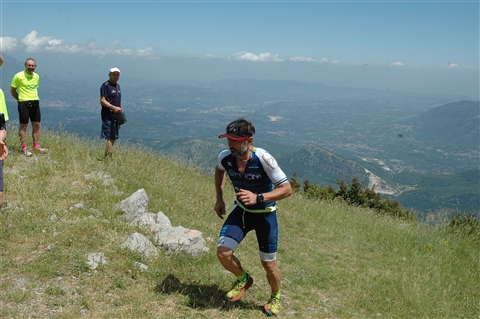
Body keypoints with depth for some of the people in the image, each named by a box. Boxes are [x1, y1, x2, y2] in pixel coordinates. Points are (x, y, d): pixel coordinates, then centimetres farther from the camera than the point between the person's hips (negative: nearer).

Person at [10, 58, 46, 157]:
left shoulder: (37, 76, 9)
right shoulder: (19, 76, -7)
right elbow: (12, 90, -1)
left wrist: (34, 97, 11)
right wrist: (20, 99, -2)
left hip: (35, 103, 6)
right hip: (24, 103, -6)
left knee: (36, 125, 9)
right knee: (24, 126, -2)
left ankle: (36, 146, 20)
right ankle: (24, 148, 3)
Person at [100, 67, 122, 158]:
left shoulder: (117, 85, 18)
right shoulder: (105, 85, -7)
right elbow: (102, 101, -14)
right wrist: (114, 107, -21)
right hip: (108, 116, -8)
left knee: (114, 138, 8)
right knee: (110, 138, -12)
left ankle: (108, 157, 14)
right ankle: (108, 157, -10)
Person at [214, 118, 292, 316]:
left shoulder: (263, 159, -30)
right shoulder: (225, 157, -16)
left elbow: (287, 189, -27)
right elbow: (219, 170, 11)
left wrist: (258, 198, -38)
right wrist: (219, 199, 8)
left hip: (265, 214, -3)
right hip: (241, 210, 4)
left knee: (268, 264, 7)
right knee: (223, 252, -13)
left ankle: (276, 297, 39)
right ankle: (244, 279, 21)